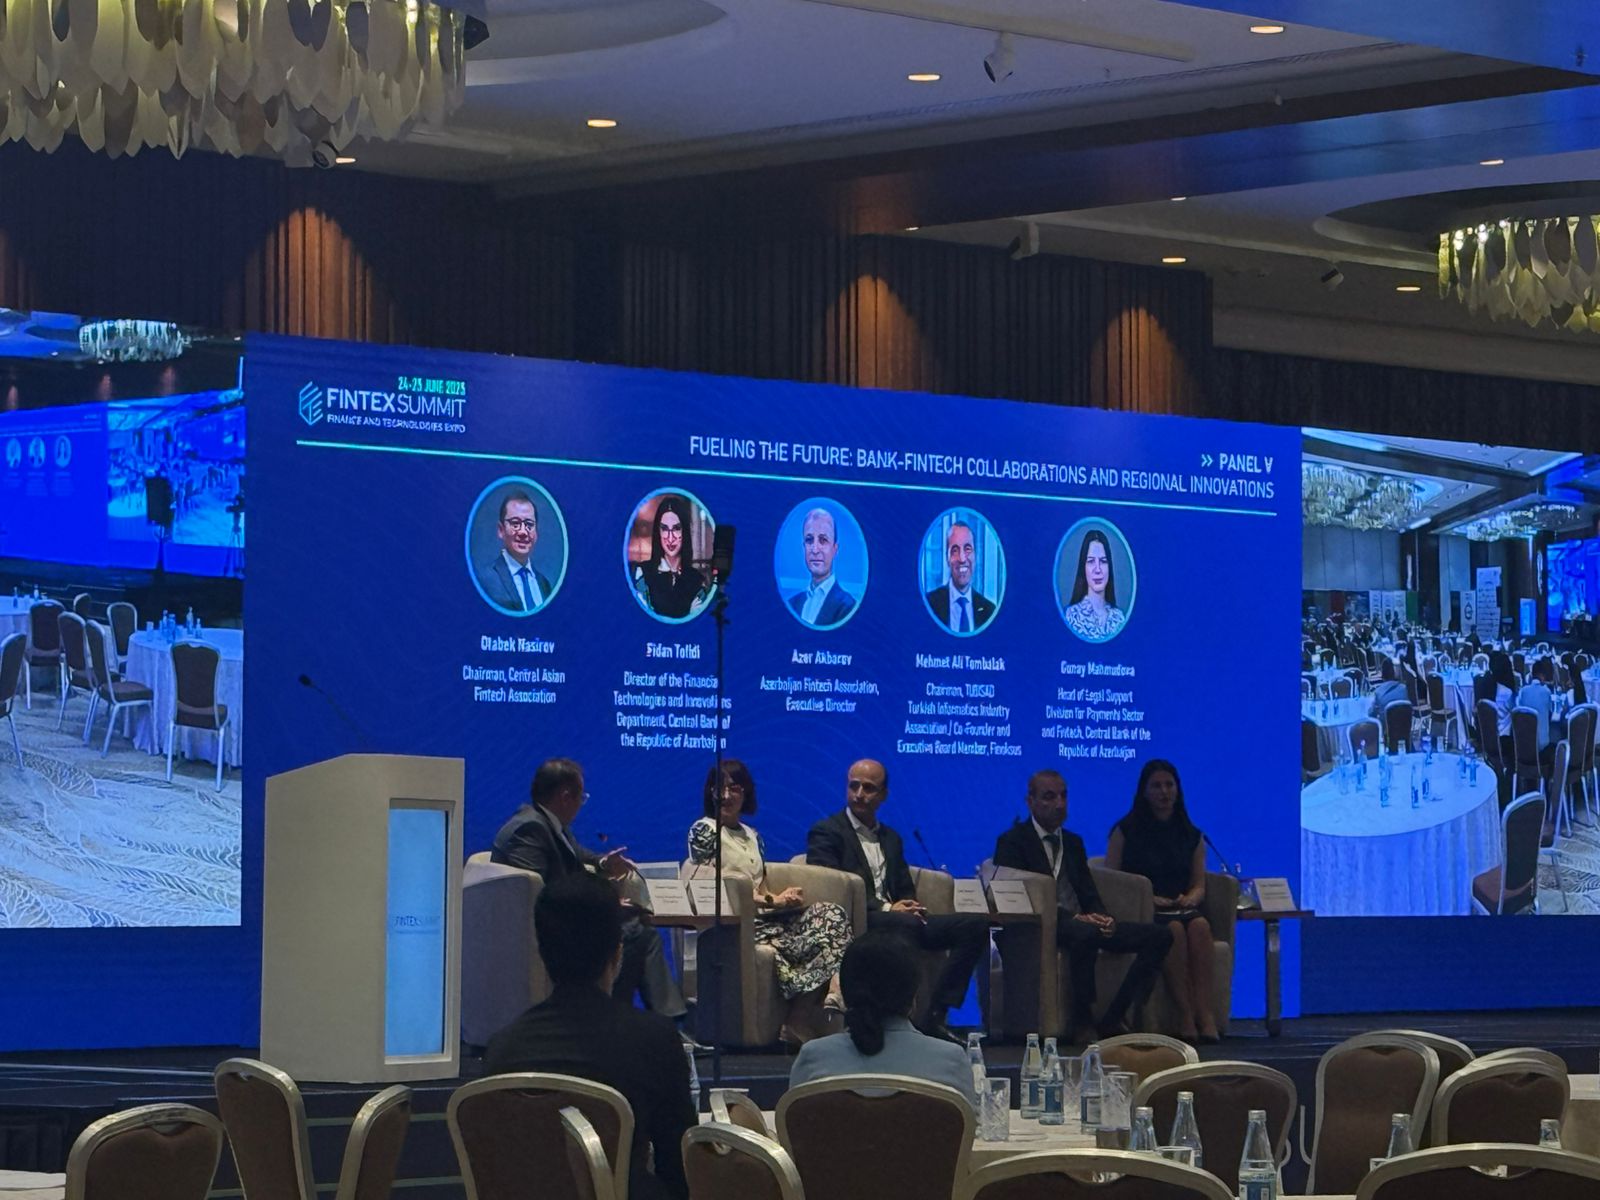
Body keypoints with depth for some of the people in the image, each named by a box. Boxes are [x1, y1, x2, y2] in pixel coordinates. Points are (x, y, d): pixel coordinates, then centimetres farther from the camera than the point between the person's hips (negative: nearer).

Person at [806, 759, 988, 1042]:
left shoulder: (890, 838, 27)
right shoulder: (826, 832, 5)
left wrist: (910, 905, -4)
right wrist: (886, 908, -15)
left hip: (897, 918, 7)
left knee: (975, 925, -12)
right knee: (905, 924, -39)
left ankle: (935, 1016, -19)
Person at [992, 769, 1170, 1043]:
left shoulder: (1073, 843, 25)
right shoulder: (1012, 842, 2)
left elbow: (1090, 894, 19)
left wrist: (1103, 917, -7)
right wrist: (1074, 918, -21)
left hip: (1086, 924, 7)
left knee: (1158, 936, -11)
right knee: (1085, 934, -41)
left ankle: (1113, 1019, -15)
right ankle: (1081, 1022, -28)